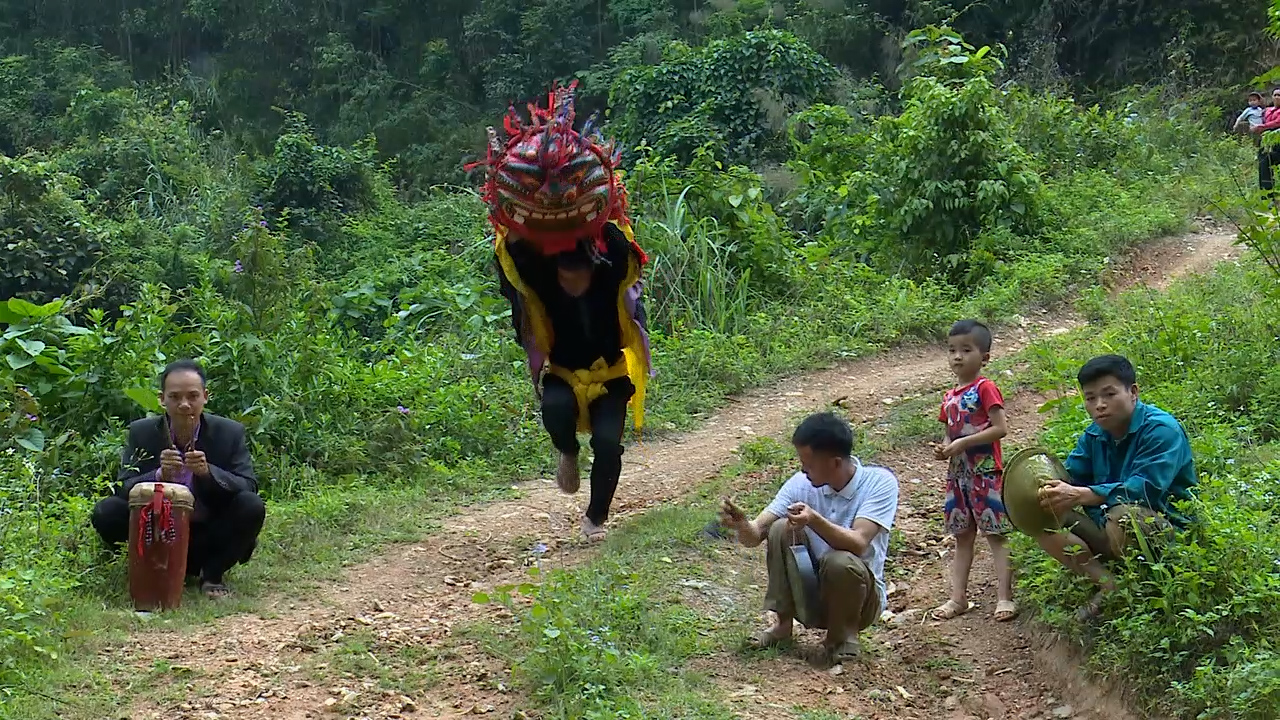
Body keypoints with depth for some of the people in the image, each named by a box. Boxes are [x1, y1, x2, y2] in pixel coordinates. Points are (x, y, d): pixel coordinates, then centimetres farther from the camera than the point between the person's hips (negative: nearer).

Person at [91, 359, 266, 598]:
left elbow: (249, 488, -13)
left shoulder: (230, 433, -7)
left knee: (252, 507, -27)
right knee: (106, 511, -22)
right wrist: (159, 475, -32)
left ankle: (213, 574, -2)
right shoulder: (141, 433, -5)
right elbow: (123, 490, -11)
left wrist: (208, 472, -31)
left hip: (209, 540, 0)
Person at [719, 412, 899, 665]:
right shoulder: (802, 483, -6)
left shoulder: (880, 483, -17)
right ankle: (783, 622, -6)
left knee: (840, 561, -35)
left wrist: (815, 520, -45)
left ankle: (844, 637, -8)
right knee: (781, 529, -19)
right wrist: (741, 525, -34)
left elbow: (858, 544, -30)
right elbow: (756, 534, -11)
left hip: (861, 595, -3)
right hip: (810, 594, 4)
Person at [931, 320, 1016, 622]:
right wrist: (944, 449, -2)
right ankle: (958, 597, 15)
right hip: (957, 473, 8)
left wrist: (962, 444, -20)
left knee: (996, 534, -4)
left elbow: (1001, 428, -18)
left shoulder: (985, 388, -10)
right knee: (962, 536, 12)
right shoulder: (950, 397, 12)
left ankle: (1004, 597, -4)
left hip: (985, 472, -8)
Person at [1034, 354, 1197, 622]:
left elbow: (1146, 489, -30)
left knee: (1123, 513, -40)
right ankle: (1110, 587, -14)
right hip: (1108, 530, 8)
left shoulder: (1162, 430, -17)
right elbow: (1068, 476, 1)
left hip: (1170, 531, -8)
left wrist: (1080, 496, -41)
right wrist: (1050, 490, -25)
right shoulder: (1094, 436, 8)